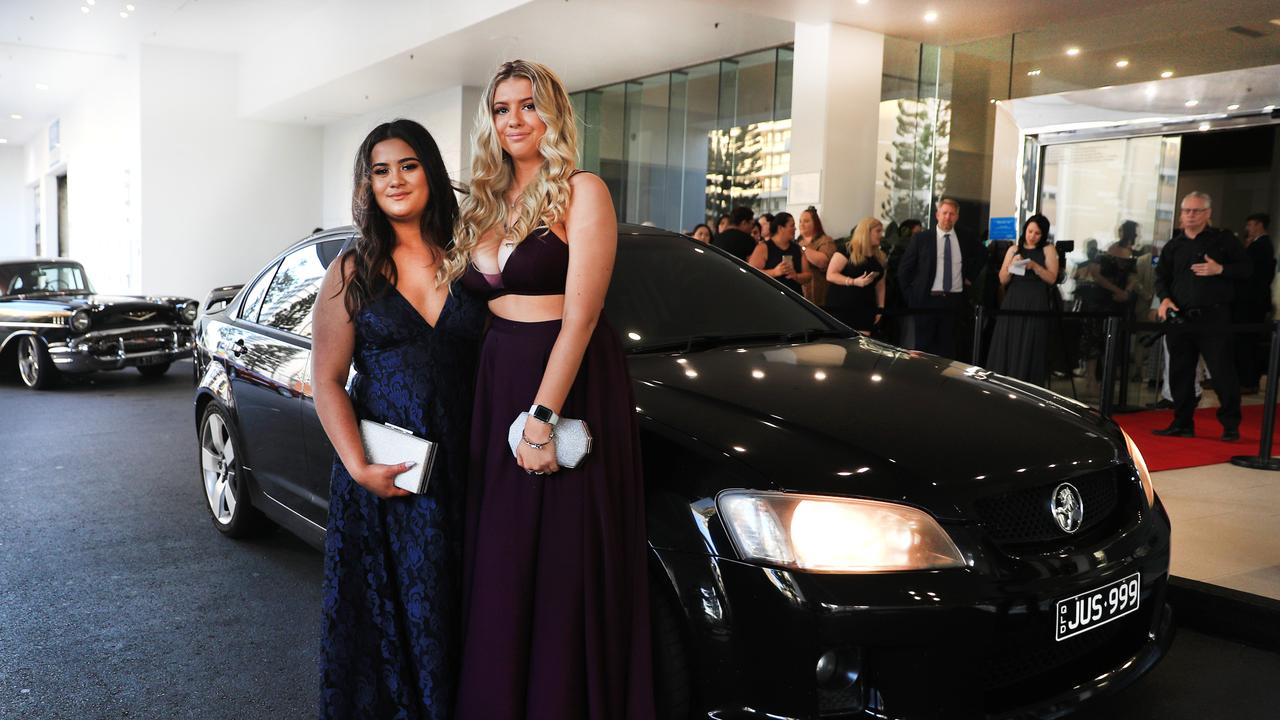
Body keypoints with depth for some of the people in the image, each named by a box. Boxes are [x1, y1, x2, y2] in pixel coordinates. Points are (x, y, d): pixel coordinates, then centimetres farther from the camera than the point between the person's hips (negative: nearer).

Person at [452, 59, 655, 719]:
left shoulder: (581, 193, -5)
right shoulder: (483, 208, 16)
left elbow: (580, 315, -14)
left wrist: (543, 416, -20)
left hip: (571, 390, -6)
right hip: (497, 390, 6)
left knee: (563, 576, 2)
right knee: (498, 573, 13)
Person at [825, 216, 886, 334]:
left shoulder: (880, 257, 14)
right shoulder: (847, 250, -5)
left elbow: (880, 286, 18)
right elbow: (830, 275, -10)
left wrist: (880, 308, 9)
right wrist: (854, 282, -20)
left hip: (865, 310, 6)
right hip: (841, 309, -5)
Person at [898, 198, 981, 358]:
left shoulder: (965, 240, 7)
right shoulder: (921, 238, -1)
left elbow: (980, 255, 26)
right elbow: (904, 268, 2)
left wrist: (970, 277, 14)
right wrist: (910, 295, -2)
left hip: (954, 301, 2)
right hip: (927, 300, -2)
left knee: (947, 348, 5)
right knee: (922, 346, 1)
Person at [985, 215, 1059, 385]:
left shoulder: (1048, 250, 5)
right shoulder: (1014, 249, 12)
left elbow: (1052, 279, -2)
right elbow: (1003, 280, 8)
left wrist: (1034, 266, -15)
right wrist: (1011, 265, -9)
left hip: (1035, 305, -2)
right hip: (1012, 303, 2)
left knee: (1029, 350, -4)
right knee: (1007, 347, -1)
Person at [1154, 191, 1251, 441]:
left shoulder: (1223, 240, 4)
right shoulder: (1173, 246, 14)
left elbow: (1245, 268, 3)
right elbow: (1161, 277, 15)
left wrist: (1220, 270, -14)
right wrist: (1165, 298, -3)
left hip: (1213, 318, -4)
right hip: (1180, 318, 4)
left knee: (1222, 372, -4)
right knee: (1180, 373, 8)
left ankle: (1231, 425, 8)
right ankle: (1182, 424, 18)